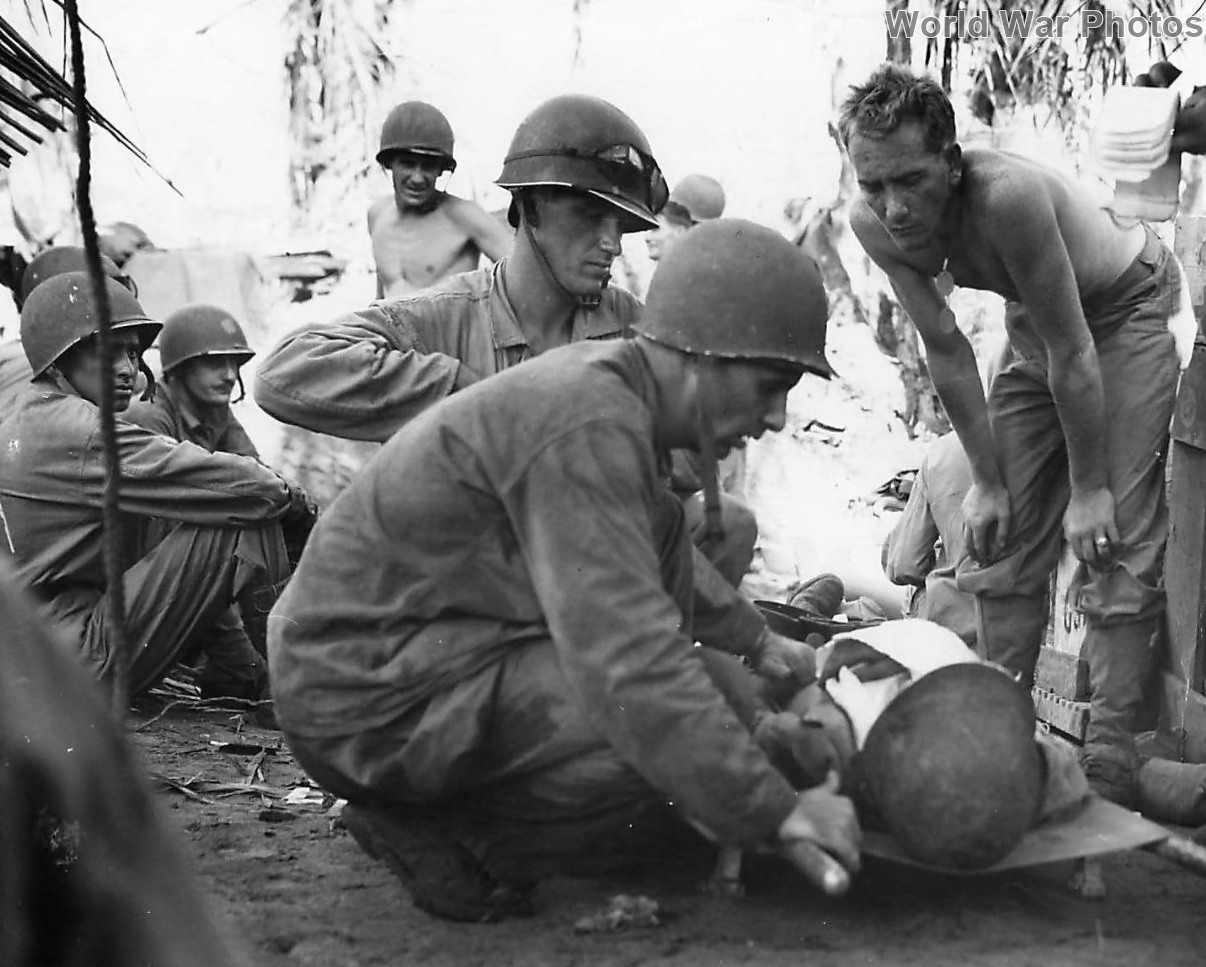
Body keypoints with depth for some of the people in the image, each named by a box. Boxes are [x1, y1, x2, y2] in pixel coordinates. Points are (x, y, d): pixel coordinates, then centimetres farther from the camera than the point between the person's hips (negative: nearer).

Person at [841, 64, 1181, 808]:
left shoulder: (1007, 196, -39)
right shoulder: (875, 225, -20)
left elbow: (1071, 352, -31)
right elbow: (946, 349, -8)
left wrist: (1089, 489, -22)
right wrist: (987, 480, -5)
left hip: (1127, 307, -6)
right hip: (1035, 323, 6)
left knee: (1116, 536, -13)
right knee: (1004, 533, 5)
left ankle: (1110, 756, -11)